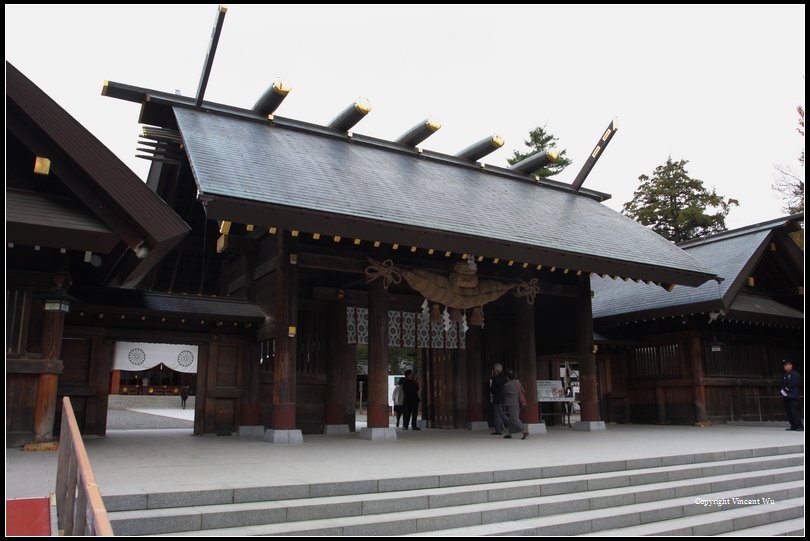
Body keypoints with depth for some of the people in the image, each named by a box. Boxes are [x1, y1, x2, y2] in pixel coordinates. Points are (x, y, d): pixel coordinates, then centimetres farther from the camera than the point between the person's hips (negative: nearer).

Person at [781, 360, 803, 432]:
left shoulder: (795, 374, -2)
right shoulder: (784, 375, 20)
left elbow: (793, 384, -13)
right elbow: (783, 385, 16)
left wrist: (786, 389, -13)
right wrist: (782, 390, -2)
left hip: (793, 396, -7)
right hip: (786, 396, 8)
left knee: (795, 411, -12)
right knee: (789, 412, 6)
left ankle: (800, 426, -11)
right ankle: (793, 426, 10)